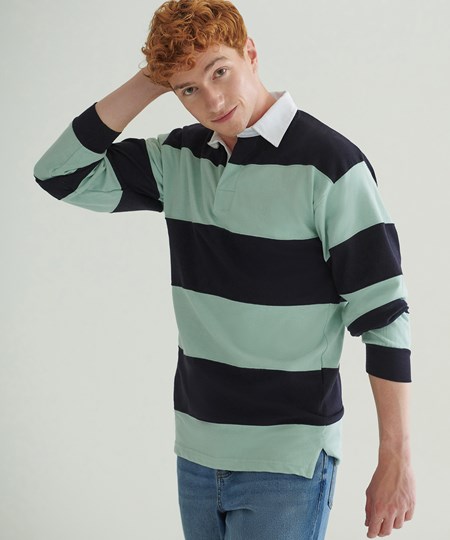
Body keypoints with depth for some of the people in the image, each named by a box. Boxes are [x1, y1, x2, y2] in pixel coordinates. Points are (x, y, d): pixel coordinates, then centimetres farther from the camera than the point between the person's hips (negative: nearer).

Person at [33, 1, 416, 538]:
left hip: (287, 460, -6)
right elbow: (60, 174, 3)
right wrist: (146, 83, -4)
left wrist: (396, 460, -13)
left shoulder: (329, 164, -13)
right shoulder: (177, 159, 5)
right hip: (196, 452, 6)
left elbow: (383, 317, -13)